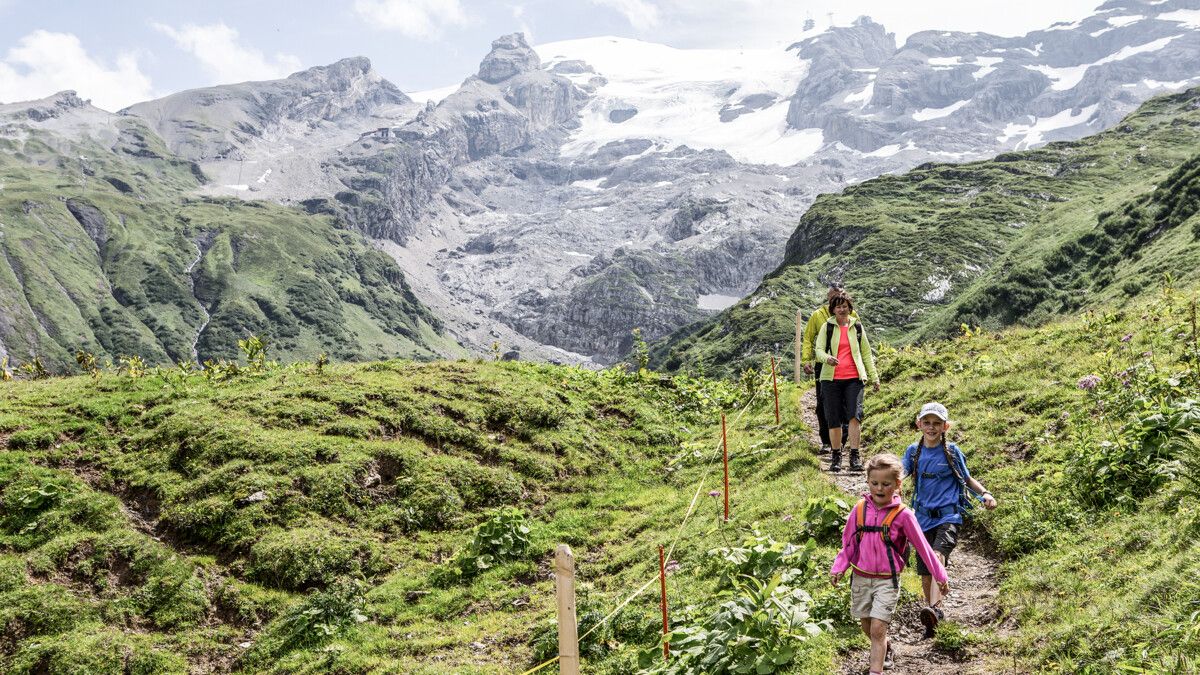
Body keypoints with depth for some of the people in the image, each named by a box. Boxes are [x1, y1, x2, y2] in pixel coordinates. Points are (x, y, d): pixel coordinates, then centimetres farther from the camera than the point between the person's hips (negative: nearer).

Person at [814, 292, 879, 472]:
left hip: (854, 378, 0)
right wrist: (827, 358, -24)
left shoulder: (857, 327, 12)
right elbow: (818, 350, -1)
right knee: (834, 419, 2)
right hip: (831, 378, 0)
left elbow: (866, 353, 18)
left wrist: (874, 377, 16)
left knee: (854, 416, -14)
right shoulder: (827, 327, 6)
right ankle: (836, 457, 15)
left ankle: (854, 458, -11)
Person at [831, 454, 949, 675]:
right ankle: (884, 650, 45)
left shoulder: (902, 515, -11)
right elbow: (849, 544, 5)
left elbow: (922, 546, -4)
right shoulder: (860, 509, -4)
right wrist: (838, 568, -5)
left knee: (878, 629, -12)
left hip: (887, 580, -3)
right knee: (867, 627, 16)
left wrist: (940, 575, -1)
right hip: (860, 578, 3)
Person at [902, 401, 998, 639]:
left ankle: (932, 608, -42)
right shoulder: (914, 451, 8)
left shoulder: (952, 452, 2)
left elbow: (967, 479, 12)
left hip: (948, 515, -3)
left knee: (938, 557, -27)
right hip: (923, 517, 4)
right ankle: (934, 610, 26)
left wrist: (985, 494, -6)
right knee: (924, 569, 7)